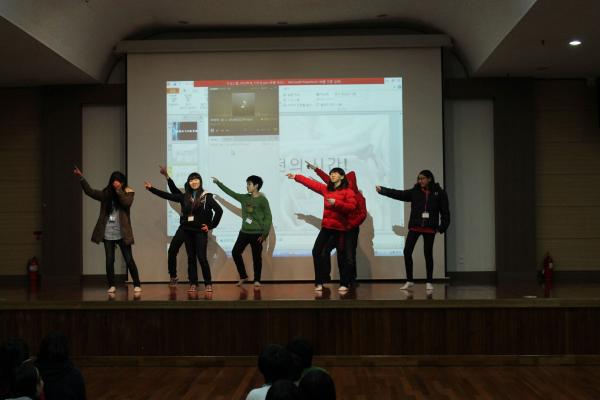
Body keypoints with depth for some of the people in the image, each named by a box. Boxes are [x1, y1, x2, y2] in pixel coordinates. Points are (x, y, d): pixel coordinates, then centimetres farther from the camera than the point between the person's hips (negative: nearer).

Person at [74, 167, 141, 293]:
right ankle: (111, 285, 17)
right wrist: (81, 178, -16)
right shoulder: (106, 193, 4)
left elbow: (127, 203, -20)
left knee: (129, 260, 1)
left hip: (122, 233, -2)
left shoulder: (128, 192, -1)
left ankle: (137, 284, 11)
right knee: (109, 260, 4)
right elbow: (90, 192, -6)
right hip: (108, 233, 2)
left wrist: (119, 190, -23)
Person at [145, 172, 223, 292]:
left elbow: (219, 210, -8)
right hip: (188, 231, 5)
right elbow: (168, 196, 8)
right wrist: (151, 188, 5)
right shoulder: (185, 196, 7)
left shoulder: (206, 196, -5)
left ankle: (208, 284, 2)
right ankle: (193, 284, 12)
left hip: (200, 231, -5)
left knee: (202, 257, -7)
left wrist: (211, 225, -8)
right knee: (191, 257, 7)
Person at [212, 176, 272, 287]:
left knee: (256, 257, 1)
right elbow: (231, 193, 13)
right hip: (244, 232, 6)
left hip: (257, 233, -6)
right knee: (235, 252, 3)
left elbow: (268, 217, -10)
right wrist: (218, 183, 10)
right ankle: (243, 276, 16)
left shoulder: (262, 200, -9)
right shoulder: (244, 198, 7)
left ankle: (257, 280, 13)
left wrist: (265, 234, -15)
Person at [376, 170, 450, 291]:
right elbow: (398, 194, -3)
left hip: (430, 228, -2)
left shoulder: (439, 193, -1)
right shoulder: (415, 192, 3)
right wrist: (382, 190, -11)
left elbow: (445, 211, -1)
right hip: (415, 227, 2)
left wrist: (442, 227, -8)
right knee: (407, 251, -5)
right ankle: (409, 281, 7)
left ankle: (429, 282, 19)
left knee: (428, 254, 5)